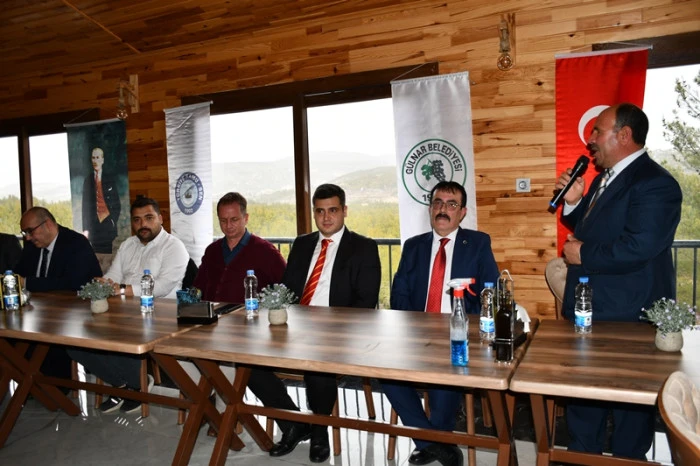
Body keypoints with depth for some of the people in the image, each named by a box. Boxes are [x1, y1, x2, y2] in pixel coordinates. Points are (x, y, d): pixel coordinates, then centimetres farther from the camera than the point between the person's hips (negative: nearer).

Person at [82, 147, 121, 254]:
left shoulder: (110, 180, 6)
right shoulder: (88, 180, 9)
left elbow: (117, 204, 6)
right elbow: (85, 206, 7)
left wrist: (113, 220, -6)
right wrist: (85, 229, 1)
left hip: (108, 225, -1)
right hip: (93, 226, 1)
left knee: (109, 252, -5)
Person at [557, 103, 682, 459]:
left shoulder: (654, 183, -19)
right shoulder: (604, 179, 12)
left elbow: (638, 247, -30)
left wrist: (582, 254, -18)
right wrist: (573, 201, 0)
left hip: (628, 319, -10)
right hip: (588, 310, 10)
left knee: (629, 402, 12)